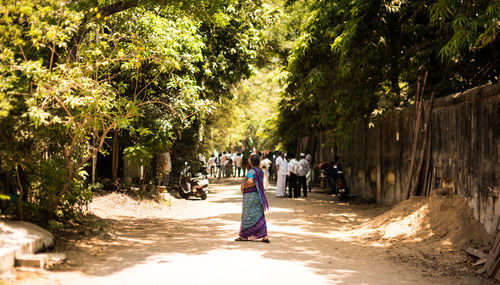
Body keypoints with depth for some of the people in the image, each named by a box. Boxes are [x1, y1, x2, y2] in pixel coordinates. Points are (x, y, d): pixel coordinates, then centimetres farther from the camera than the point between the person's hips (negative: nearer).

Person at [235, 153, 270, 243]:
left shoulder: (252, 171, -18)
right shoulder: (261, 171, 5)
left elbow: (250, 181, -35)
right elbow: (257, 183, -1)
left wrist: (244, 186, -17)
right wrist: (245, 185, -3)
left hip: (250, 196, -7)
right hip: (258, 195, 7)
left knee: (248, 216, 5)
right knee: (260, 216, 9)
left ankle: (244, 236, 15)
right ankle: (265, 236, 5)